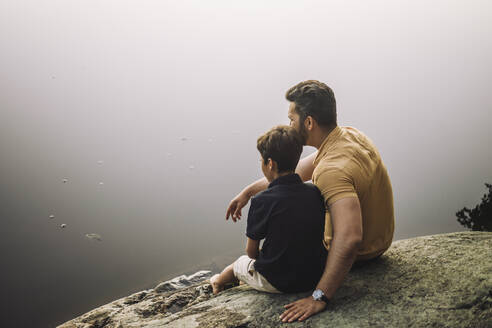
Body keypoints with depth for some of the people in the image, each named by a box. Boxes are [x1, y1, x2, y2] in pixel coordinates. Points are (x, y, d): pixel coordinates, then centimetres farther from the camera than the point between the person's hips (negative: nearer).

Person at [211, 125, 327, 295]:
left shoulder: (262, 201, -20)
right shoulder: (315, 192, -5)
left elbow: (251, 251, -9)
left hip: (277, 282, -4)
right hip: (316, 277, 4)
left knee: (241, 263, 26)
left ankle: (219, 281, 56)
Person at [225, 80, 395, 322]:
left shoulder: (332, 170, -36)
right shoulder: (348, 134, -5)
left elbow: (349, 239, -46)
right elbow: (296, 172, 4)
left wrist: (319, 297, -42)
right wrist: (248, 191, 4)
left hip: (359, 253, -8)